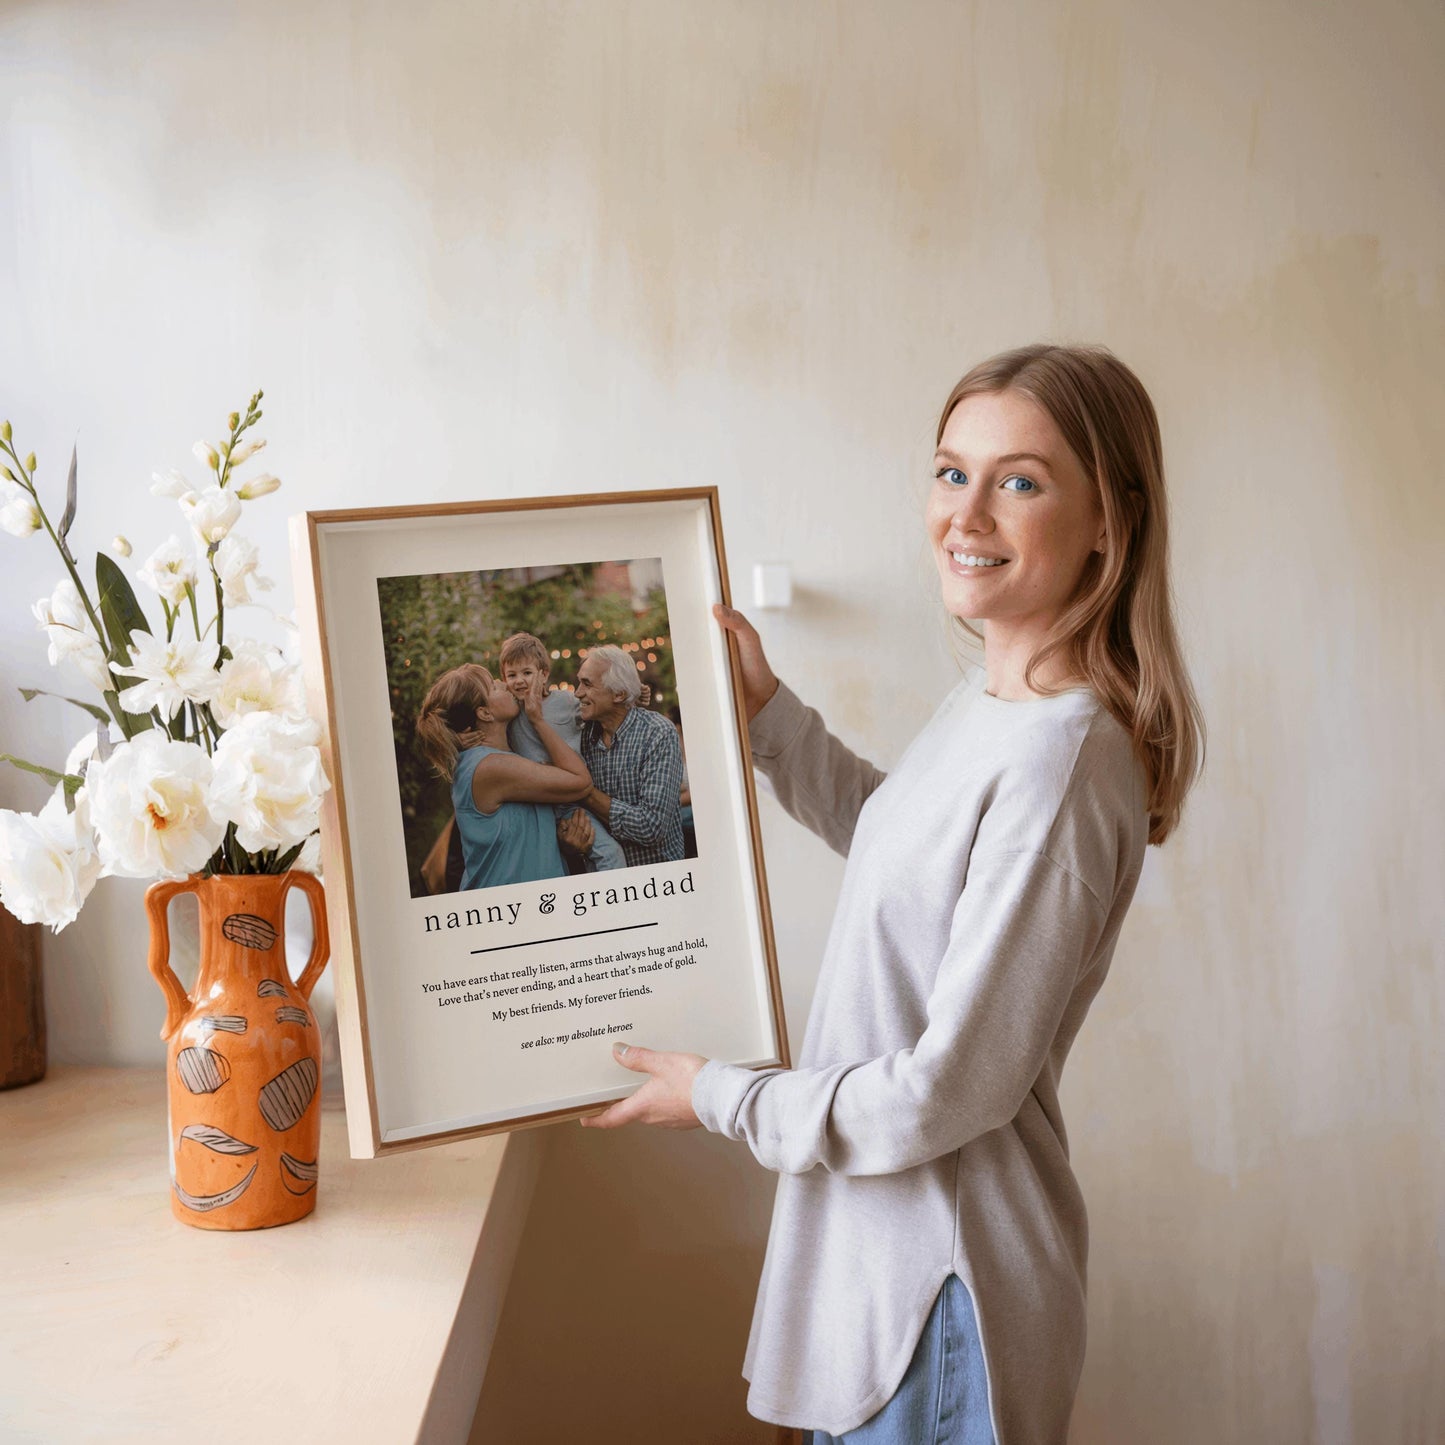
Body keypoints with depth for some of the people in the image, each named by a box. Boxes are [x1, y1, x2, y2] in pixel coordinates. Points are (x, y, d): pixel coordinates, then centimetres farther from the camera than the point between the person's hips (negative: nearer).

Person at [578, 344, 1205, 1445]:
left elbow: (947, 1094, -25)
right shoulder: (989, 703, 1)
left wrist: (721, 1097, -11)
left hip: (942, 1281, -9)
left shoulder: (1060, 762, -28)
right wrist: (768, 709, 14)